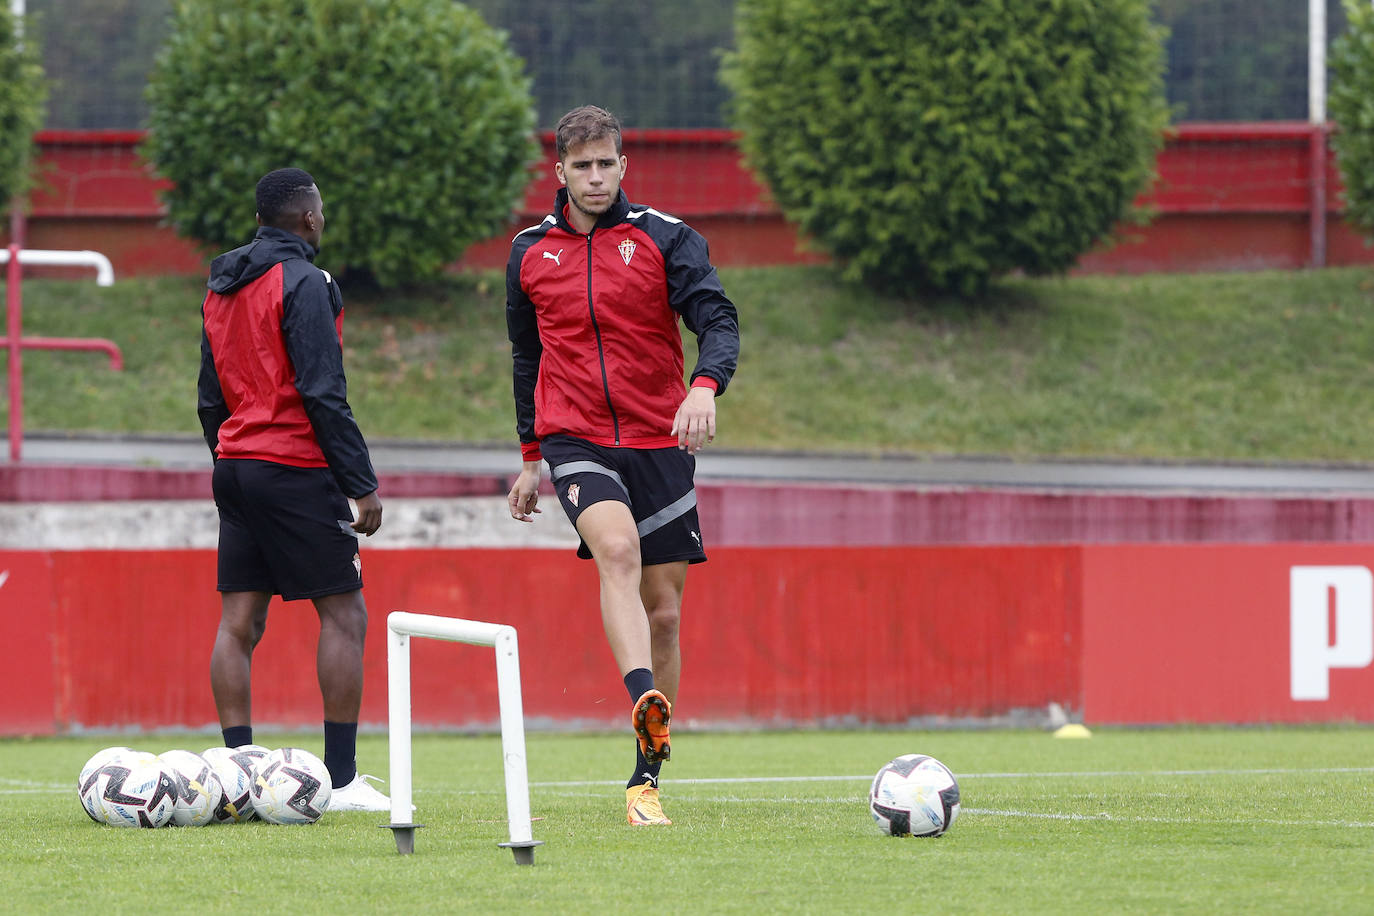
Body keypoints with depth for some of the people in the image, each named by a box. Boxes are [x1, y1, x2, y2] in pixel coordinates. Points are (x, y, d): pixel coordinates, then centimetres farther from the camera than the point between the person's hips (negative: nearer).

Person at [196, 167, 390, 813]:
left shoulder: (220, 287, 14)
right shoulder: (302, 283, -11)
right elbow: (323, 393, -17)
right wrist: (363, 485, -15)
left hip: (235, 465, 8)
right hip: (296, 469, -8)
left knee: (239, 621, 5)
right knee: (344, 615, -3)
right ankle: (342, 779, -7)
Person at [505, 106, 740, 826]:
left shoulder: (665, 239, 1)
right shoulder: (530, 253, 9)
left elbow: (718, 318, -10)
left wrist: (704, 385, -30)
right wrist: (532, 456, 22)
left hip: (659, 441, 1)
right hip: (574, 438, -1)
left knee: (663, 612, 3)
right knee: (618, 549, -31)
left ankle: (646, 780, 15)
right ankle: (646, 703, -51)